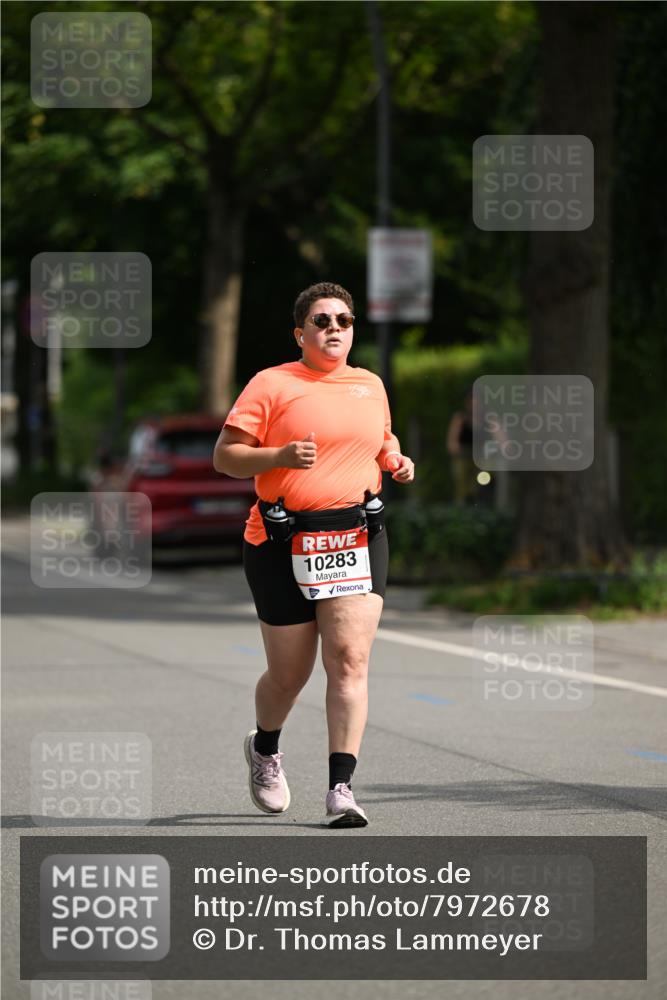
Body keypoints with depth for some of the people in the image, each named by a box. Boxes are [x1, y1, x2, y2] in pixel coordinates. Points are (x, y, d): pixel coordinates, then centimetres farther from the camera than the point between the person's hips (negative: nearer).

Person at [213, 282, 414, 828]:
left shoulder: (371, 385, 14)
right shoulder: (271, 384, -1)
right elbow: (224, 456, -4)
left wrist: (396, 460, 10)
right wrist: (280, 456, -20)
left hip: (357, 536, 3)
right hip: (283, 542, -3)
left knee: (350, 658, -14)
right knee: (289, 674, 7)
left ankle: (341, 789, -15)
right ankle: (265, 747, 40)